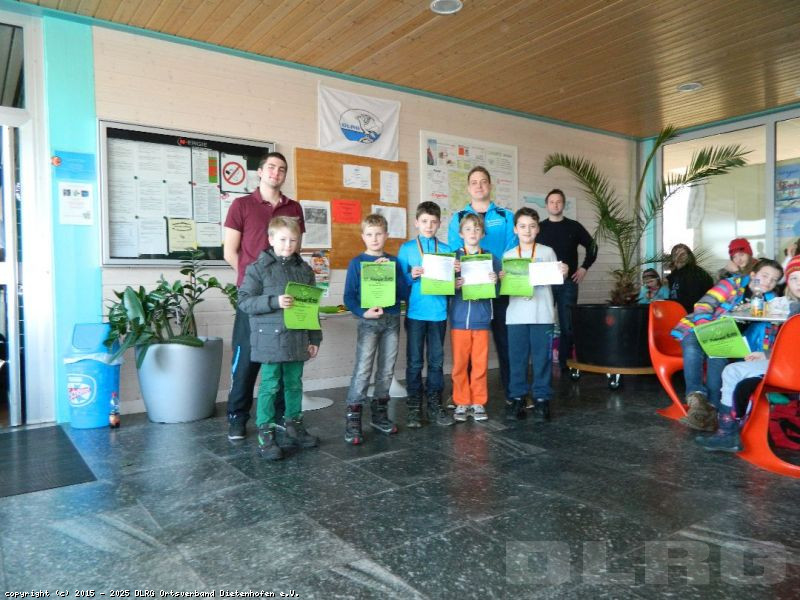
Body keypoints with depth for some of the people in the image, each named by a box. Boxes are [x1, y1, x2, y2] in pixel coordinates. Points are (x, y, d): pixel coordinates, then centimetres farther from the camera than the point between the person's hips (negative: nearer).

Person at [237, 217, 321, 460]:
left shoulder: (305, 270, 9)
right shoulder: (259, 268, -3)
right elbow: (244, 301, -9)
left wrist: (314, 338, 10)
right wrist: (274, 302, -22)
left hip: (297, 340, 5)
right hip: (270, 339, -4)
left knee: (294, 384, 14)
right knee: (270, 386, 1)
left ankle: (293, 426, 30)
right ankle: (265, 434, 11)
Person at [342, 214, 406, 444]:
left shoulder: (393, 261, 8)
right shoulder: (357, 263, 0)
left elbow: (403, 292, 1)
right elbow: (349, 297, -4)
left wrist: (390, 272, -10)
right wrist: (363, 312, -19)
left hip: (392, 319, 4)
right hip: (368, 321, -3)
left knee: (386, 370, 9)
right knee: (363, 370, -9)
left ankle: (379, 412, 23)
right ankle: (353, 419, -3)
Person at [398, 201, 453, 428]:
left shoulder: (446, 250, 8)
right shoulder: (407, 248, 4)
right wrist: (411, 276, -17)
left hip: (439, 312, 2)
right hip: (415, 313, -2)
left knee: (436, 360, 8)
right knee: (414, 361, 4)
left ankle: (435, 404, 19)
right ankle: (414, 406, 14)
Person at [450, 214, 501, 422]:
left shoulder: (491, 258, 5)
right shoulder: (453, 257, 2)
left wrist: (495, 282, -14)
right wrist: (455, 285, -19)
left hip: (482, 318, 1)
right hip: (459, 318, -1)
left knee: (480, 363, 6)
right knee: (459, 363, 5)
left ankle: (478, 403, 18)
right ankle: (461, 403, 17)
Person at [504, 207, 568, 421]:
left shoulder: (547, 252, 5)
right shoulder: (508, 255, 8)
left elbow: (556, 280, 8)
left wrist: (564, 272, -11)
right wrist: (501, 279, -11)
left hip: (542, 315, -1)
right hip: (516, 316, 1)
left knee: (542, 358, 2)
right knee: (517, 358, 5)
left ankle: (541, 398, 11)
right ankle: (516, 398, 14)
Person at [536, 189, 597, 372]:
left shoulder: (574, 227, 8)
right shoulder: (539, 228, 7)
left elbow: (592, 246, 16)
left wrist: (584, 267, 6)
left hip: (568, 283, 1)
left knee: (568, 326, 1)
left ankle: (566, 365, 10)